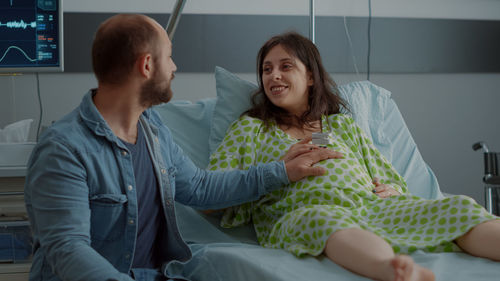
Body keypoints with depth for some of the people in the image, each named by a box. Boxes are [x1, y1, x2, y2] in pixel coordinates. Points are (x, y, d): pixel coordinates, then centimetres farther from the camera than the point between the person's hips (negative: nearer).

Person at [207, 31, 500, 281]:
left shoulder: (342, 124, 30)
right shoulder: (250, 128, 22)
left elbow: (395, 183, 28)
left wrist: (389, 191, 1)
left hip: (371, 208, 4)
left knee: (457, 207, -23)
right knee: (325, 220, -43)